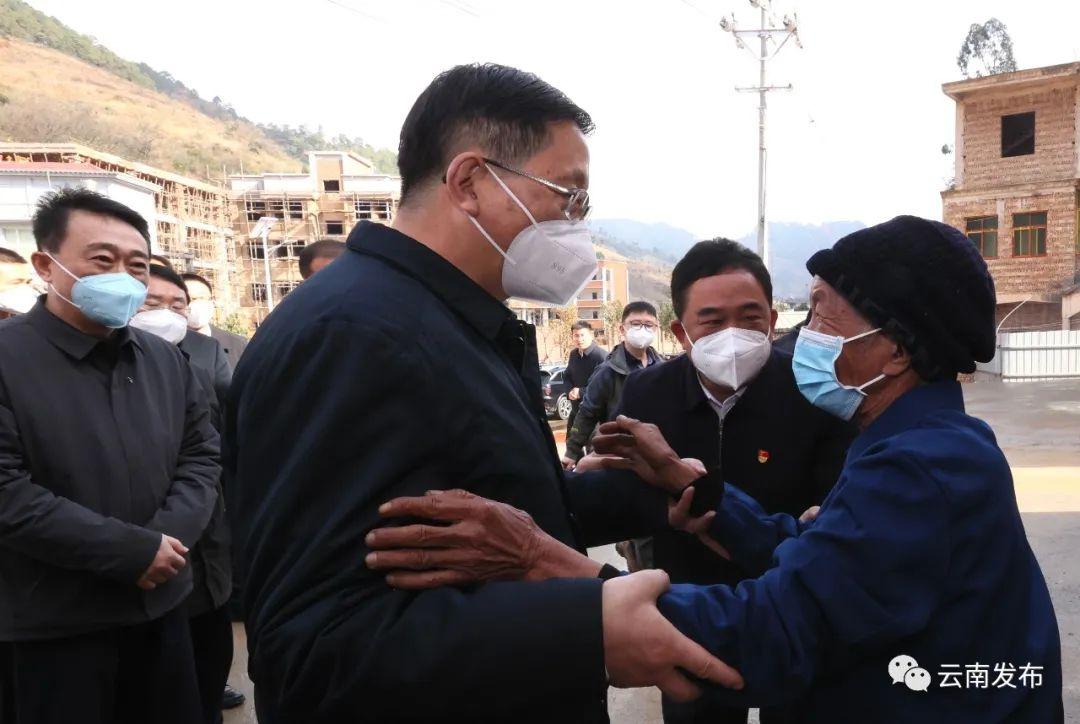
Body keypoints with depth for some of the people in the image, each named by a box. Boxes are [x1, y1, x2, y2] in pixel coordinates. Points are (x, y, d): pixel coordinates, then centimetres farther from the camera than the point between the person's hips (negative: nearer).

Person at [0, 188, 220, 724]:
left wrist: (168, 537, -11)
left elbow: (202, 454, 8)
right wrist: (133, 551, -19)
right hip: (52, 625, -5)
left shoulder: (166, 360, 7)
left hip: (160, 605, 6)